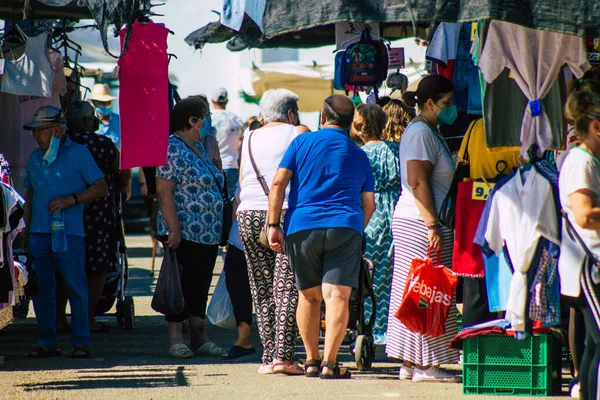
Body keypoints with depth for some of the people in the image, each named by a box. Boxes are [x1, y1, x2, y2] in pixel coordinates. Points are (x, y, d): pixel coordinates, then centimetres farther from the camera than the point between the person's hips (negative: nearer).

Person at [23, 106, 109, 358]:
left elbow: (101, 188, -3)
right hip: (39, 233, 5)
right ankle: (47, 342, 12)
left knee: (76, 288, -3)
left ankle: (81, 342, 2)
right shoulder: (35, 157, 16)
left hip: (69, 233, -5)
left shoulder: (78, 154, 0)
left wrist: (72, 199, -15)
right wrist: (25, 229, 15)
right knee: (41, 290, 5)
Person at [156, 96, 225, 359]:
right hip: (186, 234, -9)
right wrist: (173, 228, -23)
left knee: (201, 286, 11)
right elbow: (164, 191, -18)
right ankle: (175, 339, 0)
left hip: (209, 234, 9)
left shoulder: (198, 147, 17)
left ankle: (199, 337, 16)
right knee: (184, 285, -5)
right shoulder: (172, 149, -12)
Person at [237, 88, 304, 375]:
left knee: (262, 291, 8)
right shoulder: (297, 134, 3)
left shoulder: (249, 138, 17)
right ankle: (282, 355, -15)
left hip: (249, 215, 4)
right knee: (287, 287, -7)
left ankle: (269, 356, 6)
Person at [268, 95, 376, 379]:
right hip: (346, 228, 0)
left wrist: (273, 225, 0)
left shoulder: (302, 142, 8)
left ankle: (311, 361, 21)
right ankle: (329, 363, -20)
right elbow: (369, 204, 16)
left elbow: (279, 182, 0)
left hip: (302, 227, 1)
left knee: (309, 295, 15)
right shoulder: (358, 154, 15)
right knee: (337, 295, -9)